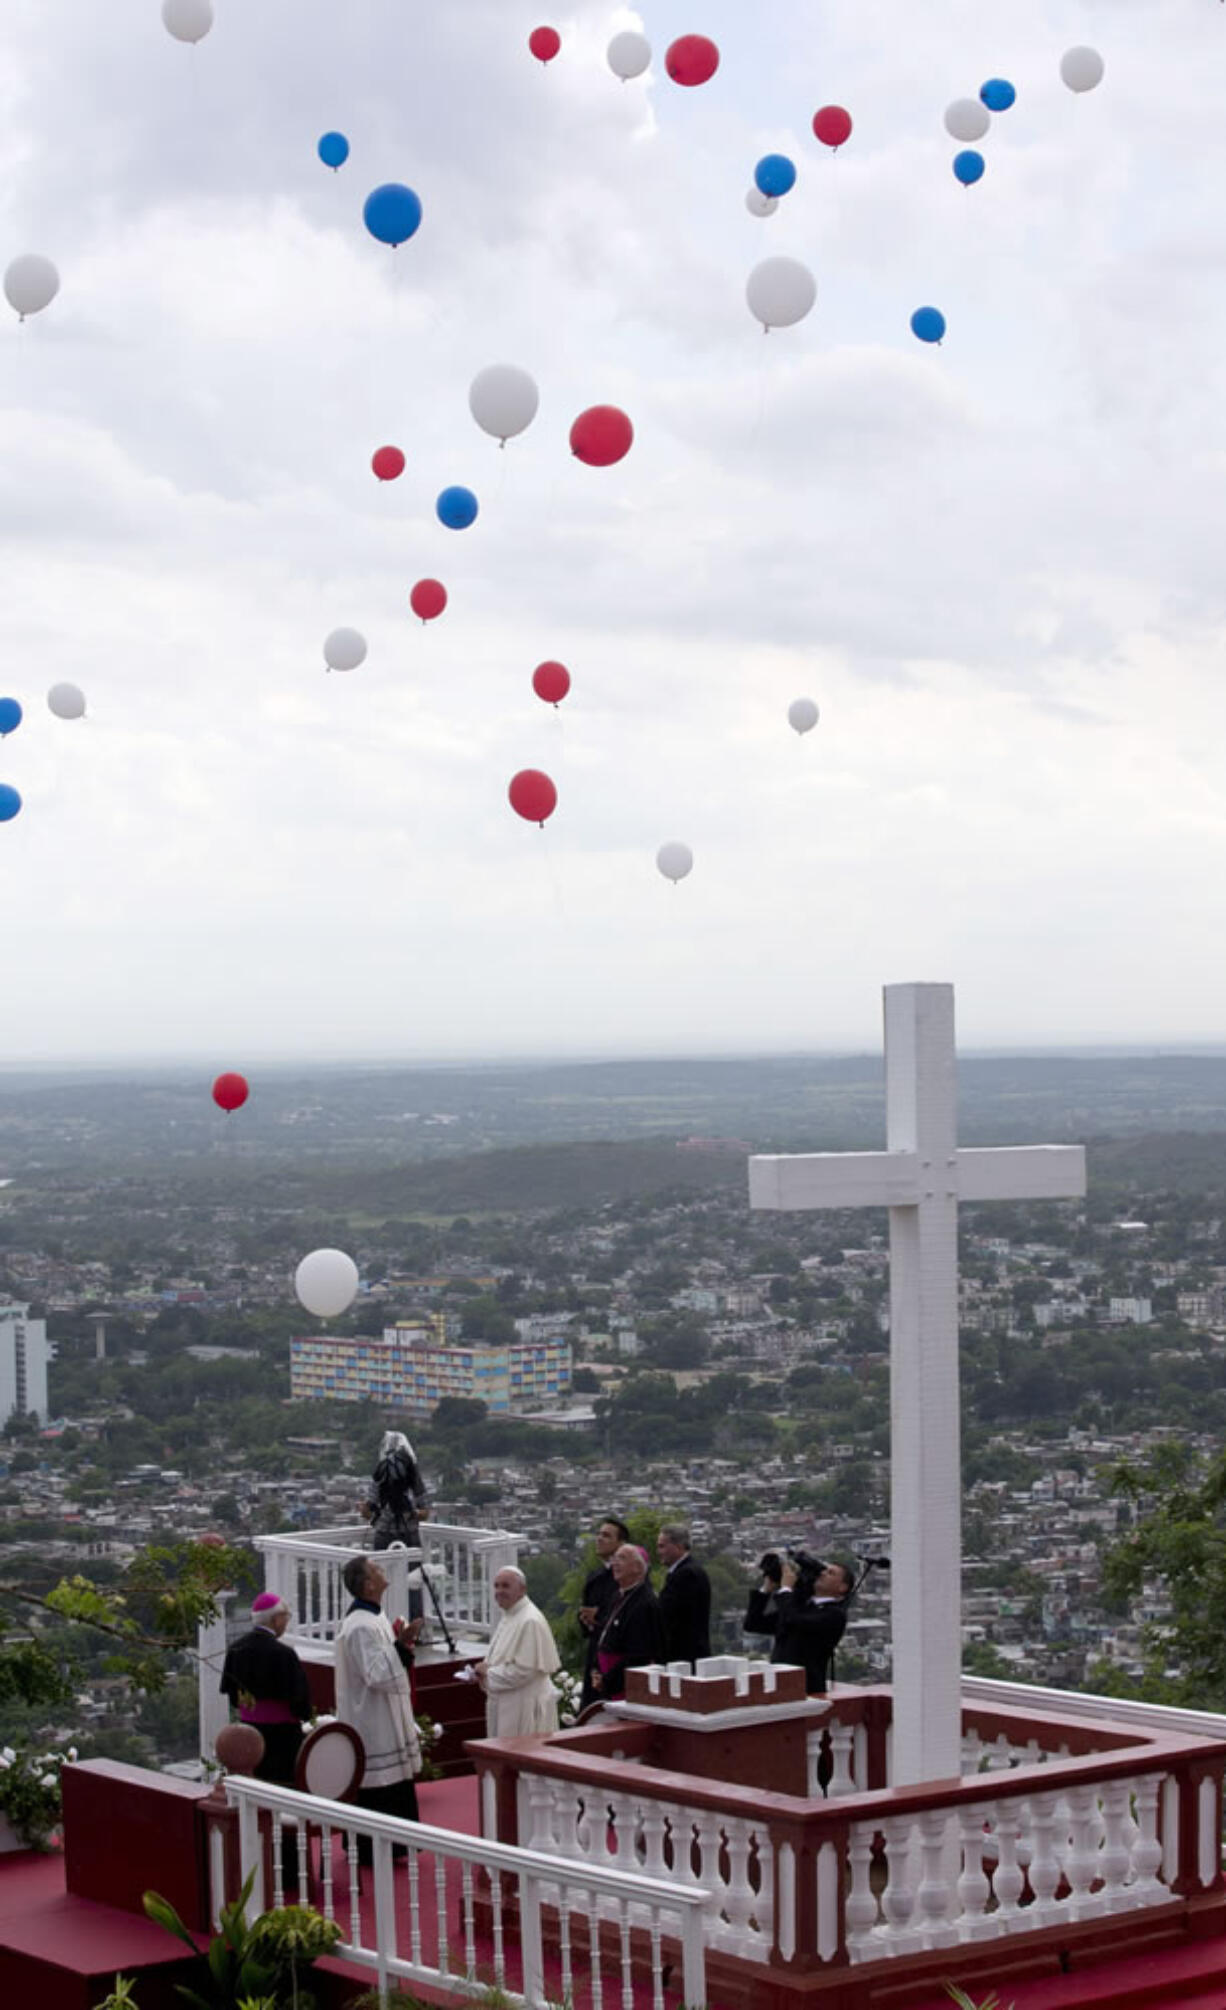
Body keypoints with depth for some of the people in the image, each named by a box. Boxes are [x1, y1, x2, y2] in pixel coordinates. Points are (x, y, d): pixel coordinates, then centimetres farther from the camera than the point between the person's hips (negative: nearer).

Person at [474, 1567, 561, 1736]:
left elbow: (525, 1670, -23)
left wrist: (489, 1672, -13)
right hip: (505, 1704, 10)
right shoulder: (508, 1617, 13)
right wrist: (485, 1669, 3)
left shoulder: (530, 1621, -19)